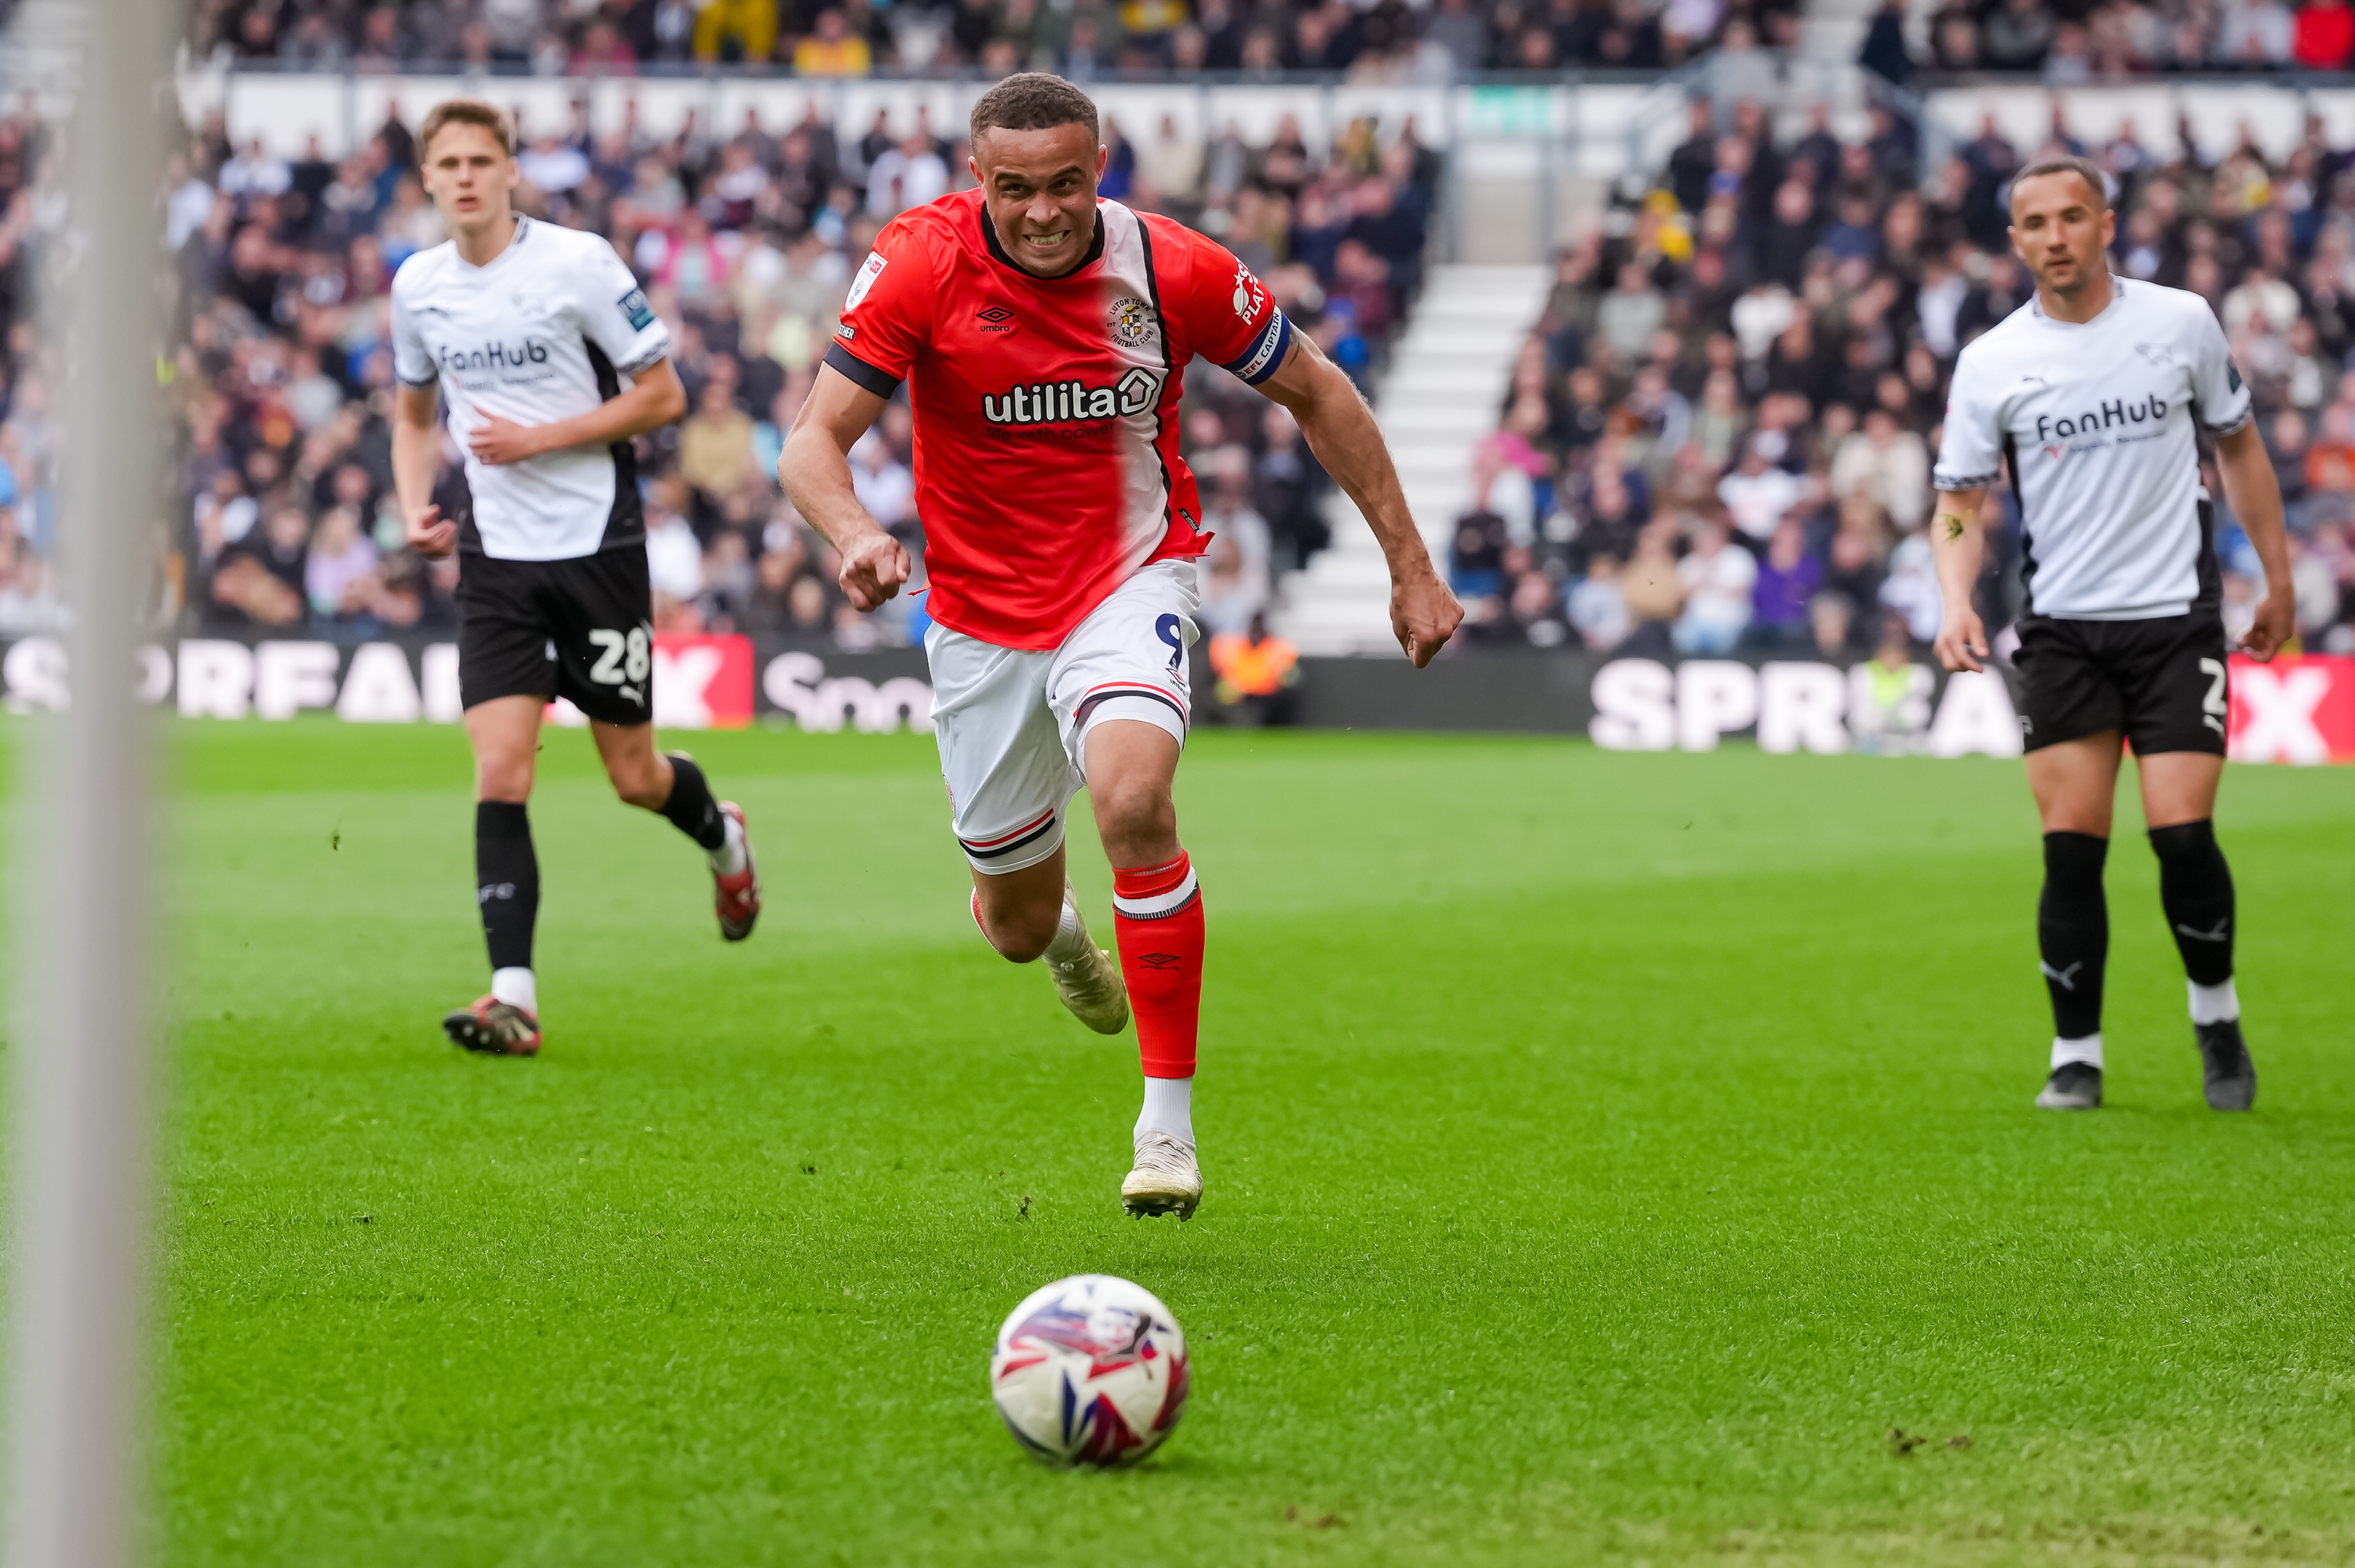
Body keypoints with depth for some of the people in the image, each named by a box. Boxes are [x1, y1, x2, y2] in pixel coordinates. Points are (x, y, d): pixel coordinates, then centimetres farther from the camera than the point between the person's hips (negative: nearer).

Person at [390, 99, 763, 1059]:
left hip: (597, 547, -3)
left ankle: (722, 837, 42)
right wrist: (416, 507, 2)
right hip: (496, 558, 3)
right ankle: (513, 995, -15)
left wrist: (540, 439, -16)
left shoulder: (578, 262, -10)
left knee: (634, 778, 6)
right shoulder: (418, 285, 5)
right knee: (499, 774, -12)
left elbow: (663, 396, -8)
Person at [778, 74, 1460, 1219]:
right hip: (983, 612, 1)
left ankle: (1170, 1122, -21)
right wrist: (855, 536, -40)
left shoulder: (1175, 272, -14)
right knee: (1018, 926, 11)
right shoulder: (921, 265, -16)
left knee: (1131, 795, -32)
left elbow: (1317, 396, 1)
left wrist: (1410, 566, 3)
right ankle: (1058, 928, 54)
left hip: (1130, 577, -1)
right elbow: (812, 445, -18)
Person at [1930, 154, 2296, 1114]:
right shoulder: (1990, 364, 0)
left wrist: (2277, 579, 14)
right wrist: (1956, 601, -14)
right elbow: (1959, 503, 4)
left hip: (2176, 616, -1)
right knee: (2071, 846, -6)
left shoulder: (2182, 321, 1)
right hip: (2061, 629, 1)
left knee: (2182, 833, -11)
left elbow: (2239, 447, 13)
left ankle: (2216, 1016, 12)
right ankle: (2076, 1056, 6)